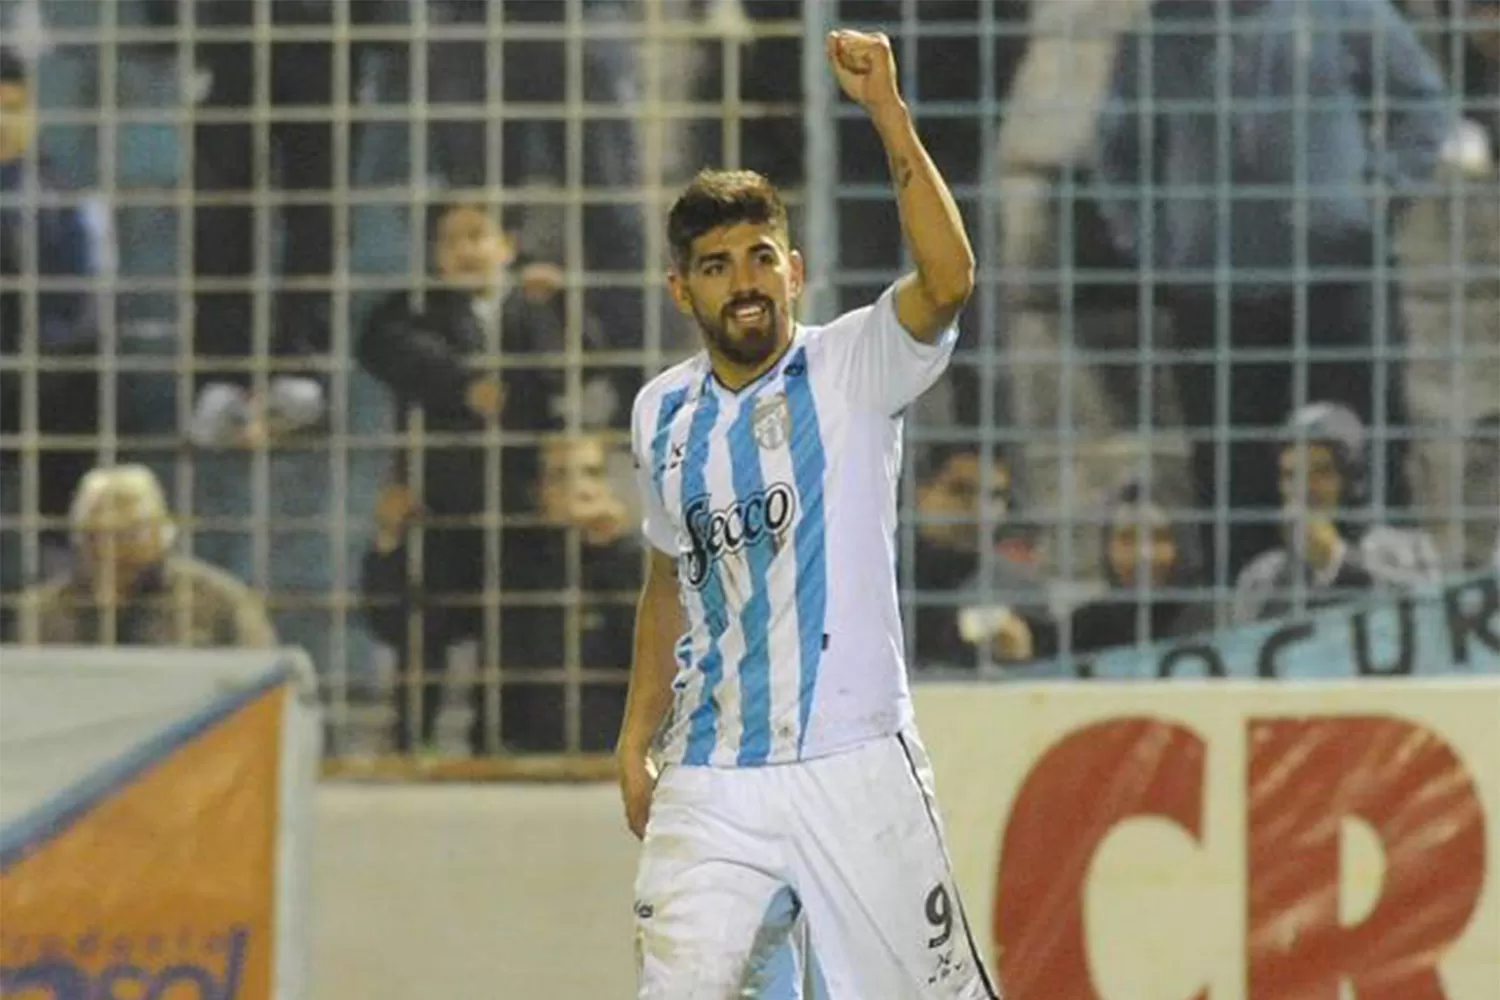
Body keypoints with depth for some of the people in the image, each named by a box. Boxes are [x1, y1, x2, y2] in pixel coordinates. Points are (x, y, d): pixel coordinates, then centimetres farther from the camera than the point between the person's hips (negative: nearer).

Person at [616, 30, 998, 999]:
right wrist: (638, 739, 18)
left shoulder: (851, 370, -4)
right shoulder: (663, 414, 10)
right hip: (710, 790, 3)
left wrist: (887, 111, -30)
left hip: (855, 769, -3)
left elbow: (950, 280, -24)